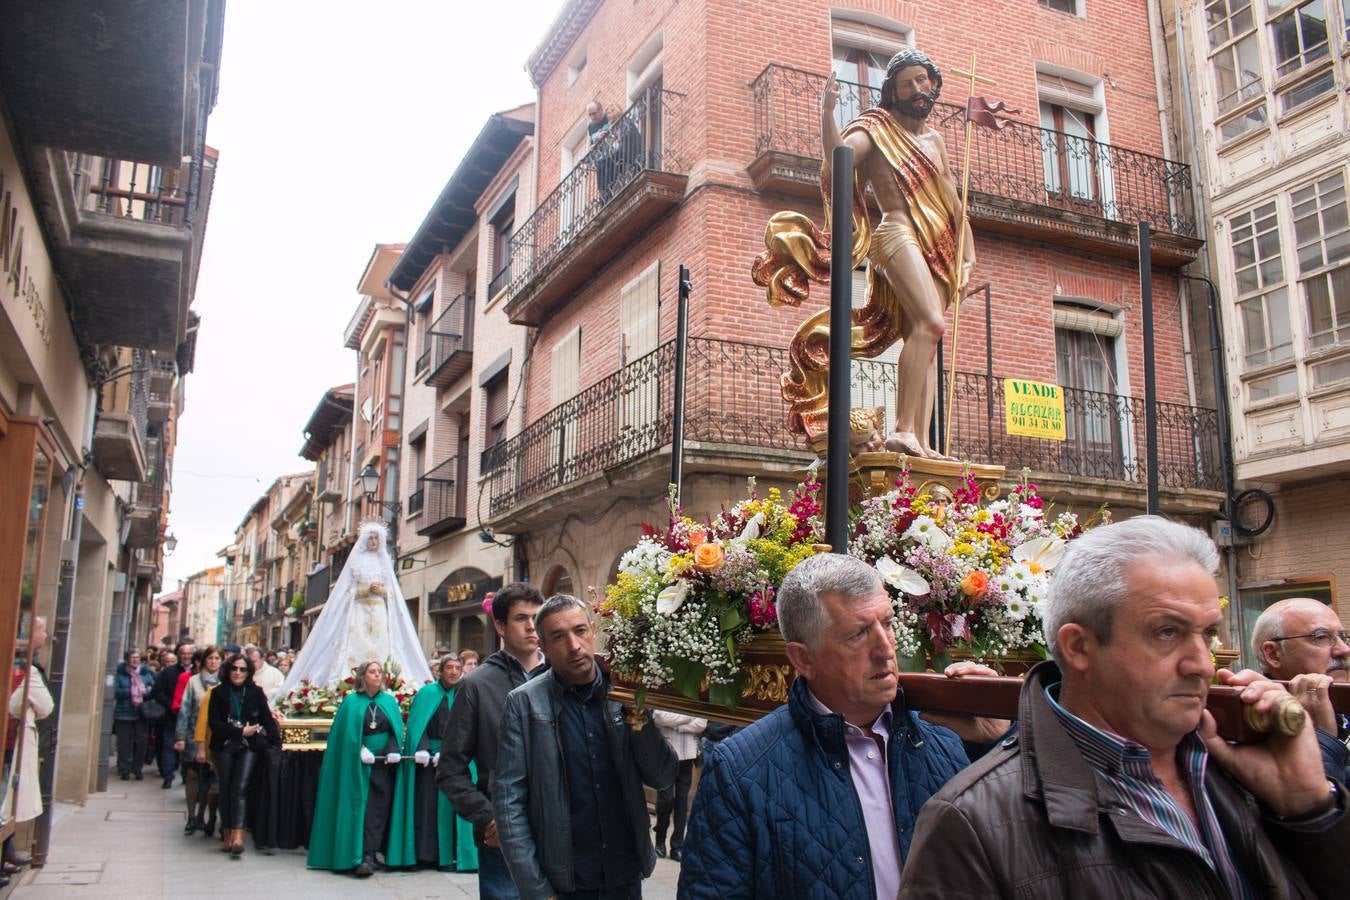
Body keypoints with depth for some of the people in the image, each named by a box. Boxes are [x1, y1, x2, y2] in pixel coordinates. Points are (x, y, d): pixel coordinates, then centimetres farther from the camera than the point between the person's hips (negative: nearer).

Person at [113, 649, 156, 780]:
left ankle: (137, 769, 13)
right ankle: (125, 770, 9)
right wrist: (130, 692, -16)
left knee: (141, 742, 2)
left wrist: (147, 691, -11)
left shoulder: (146, 673, 9)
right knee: (124, 743, -1)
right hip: (124, 714, -2)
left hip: (142, 714, 2)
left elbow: (154, 688, 9)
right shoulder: (120, 673, 0)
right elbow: (116, 692, -8)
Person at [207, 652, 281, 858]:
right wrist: (240, 731, -10)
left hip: (249, 747, -1)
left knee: (240, 788, -12)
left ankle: (238, 836, -20)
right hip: (224, 747, 1)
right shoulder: (219, 693, 6)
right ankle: (227, 835, 15)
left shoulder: (256, 692, 6)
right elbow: (214, 722, -1)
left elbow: (267, 719, 6)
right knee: (226, 790, 5)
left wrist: (276, 743, -3)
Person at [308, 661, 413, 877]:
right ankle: (357, 857, 3)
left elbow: (397, 729, 6)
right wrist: (361, 750, -15)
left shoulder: (389, 701, 10)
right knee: (358, 808, -2)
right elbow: (347, 732, -1)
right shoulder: (352, 701, 4)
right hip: (358, 763, -2)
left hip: (385, 762, 2)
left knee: (377, 810, -4)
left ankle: (368, 857, -5)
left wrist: (394, 751, -11)